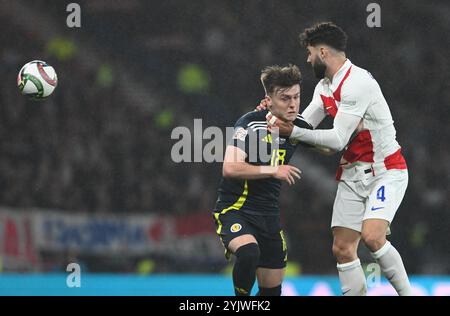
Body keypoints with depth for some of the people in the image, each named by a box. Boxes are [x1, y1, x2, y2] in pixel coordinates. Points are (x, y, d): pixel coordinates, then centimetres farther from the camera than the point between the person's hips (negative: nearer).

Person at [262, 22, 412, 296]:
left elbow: (338, 140, -22)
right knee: (342, 249, -1)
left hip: (385, 170, -9)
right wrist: (278, 113, -7)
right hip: (353, 173, 9)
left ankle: (406, 292, -12)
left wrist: (293, 132, -18)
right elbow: (303, 123, 10)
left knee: (372, 236, -27)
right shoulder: (324, 88, 10)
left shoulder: (358, 83, -20)